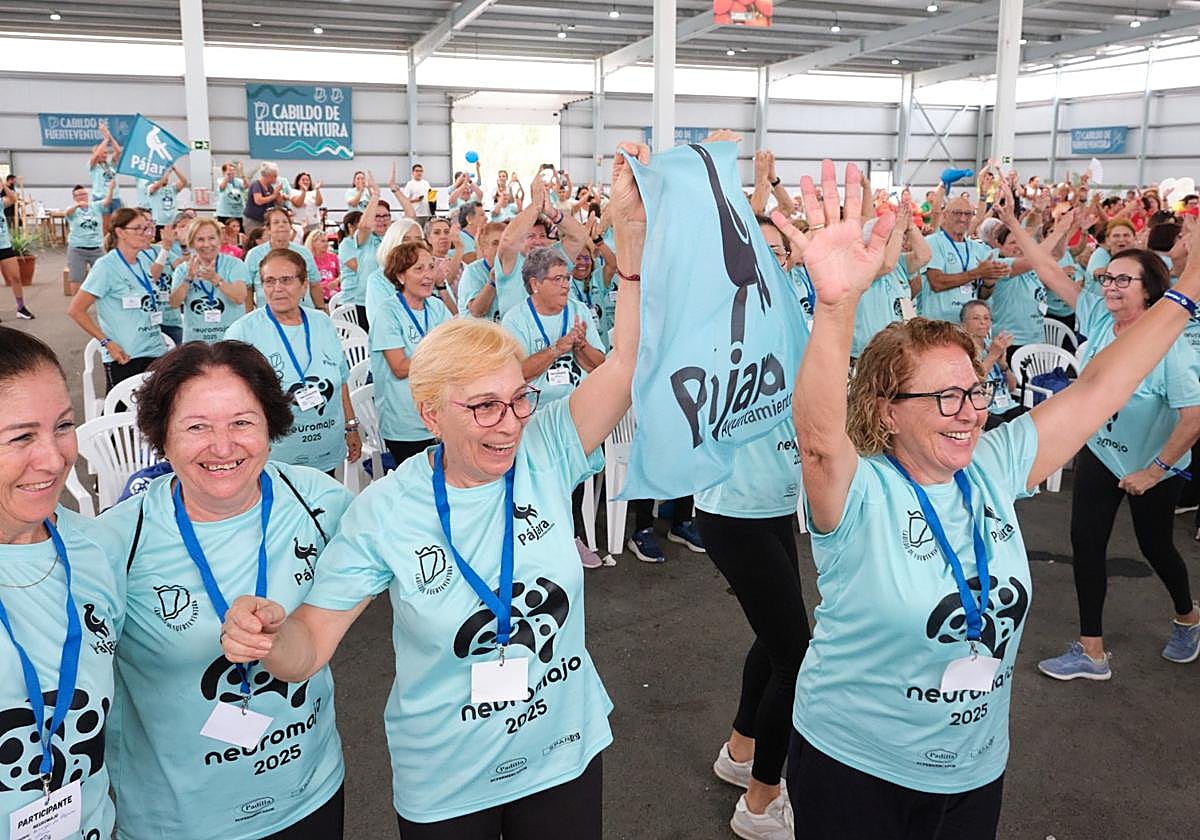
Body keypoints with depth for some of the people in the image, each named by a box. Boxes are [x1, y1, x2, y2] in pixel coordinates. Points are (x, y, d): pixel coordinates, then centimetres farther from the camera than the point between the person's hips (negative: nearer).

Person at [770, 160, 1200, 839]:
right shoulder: (859, 493, -22)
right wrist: (837, 304, -59)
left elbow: (1099, 389, 0)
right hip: (855, 769, -5)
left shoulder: (994, 467, -5)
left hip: (977, 769, 6)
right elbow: (819, 437, -44)